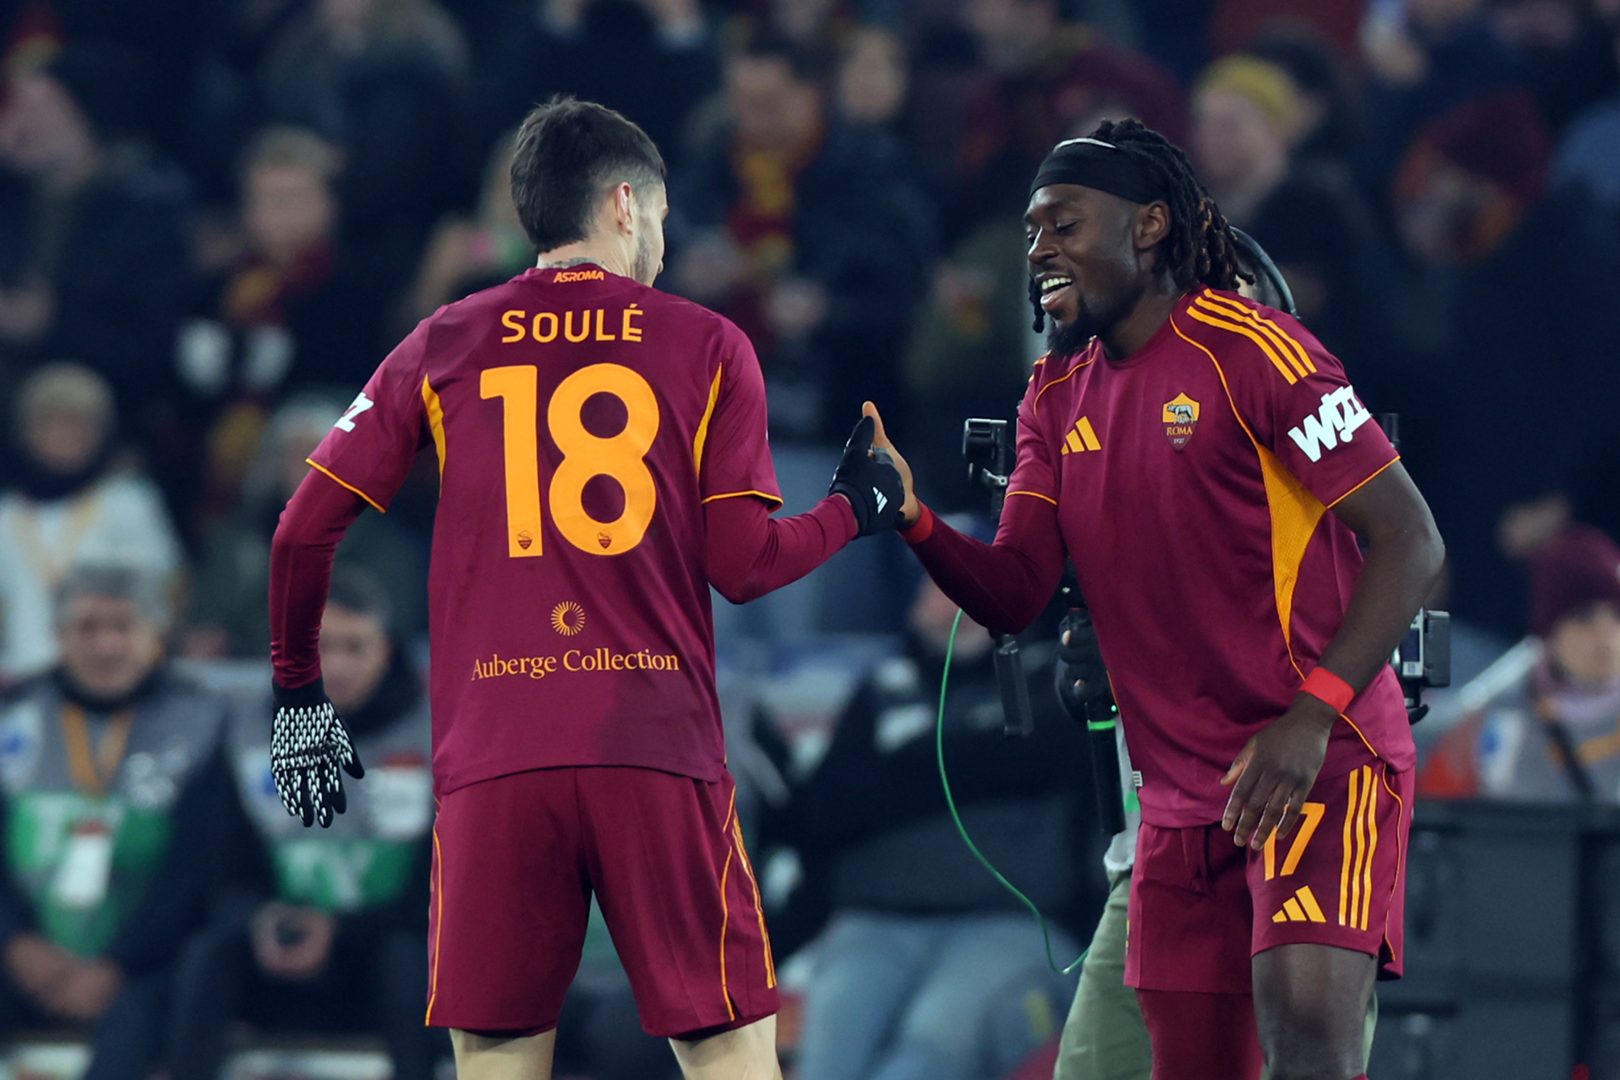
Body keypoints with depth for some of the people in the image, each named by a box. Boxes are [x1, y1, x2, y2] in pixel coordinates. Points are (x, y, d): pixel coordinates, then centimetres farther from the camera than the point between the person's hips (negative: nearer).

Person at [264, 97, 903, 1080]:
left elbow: (306, 530, 7)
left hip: (491, 758, 1)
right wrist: (853, 512, 21)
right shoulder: (707, 346, 6)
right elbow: (742, 565, 2)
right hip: (658, 750, -1)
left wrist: (298, 692, 20)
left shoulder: (444, 346, 10)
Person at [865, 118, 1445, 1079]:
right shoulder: (1057, 401, 12)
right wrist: (915, 522, -14)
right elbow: (1015, 596, 6)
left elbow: (1410, 541, -13)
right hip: (1182, 796, 7)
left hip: (1323, 760, -7)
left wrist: (1311, 717, -22)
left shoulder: (1250, 351, -11)